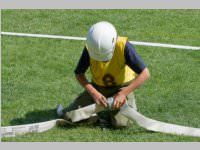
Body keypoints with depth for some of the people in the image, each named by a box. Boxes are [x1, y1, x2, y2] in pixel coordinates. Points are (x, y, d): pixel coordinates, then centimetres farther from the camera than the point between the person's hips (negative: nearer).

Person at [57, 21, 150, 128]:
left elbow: (144, 74, -29)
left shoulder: (123, 46, -31)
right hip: (98, 87, 2)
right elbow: (79, 74, -9)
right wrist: (94, 93, -24)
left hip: (122, 87, -2)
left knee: (121, 123, -23)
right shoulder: (89, 49, -23)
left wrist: (123, 93, -32)